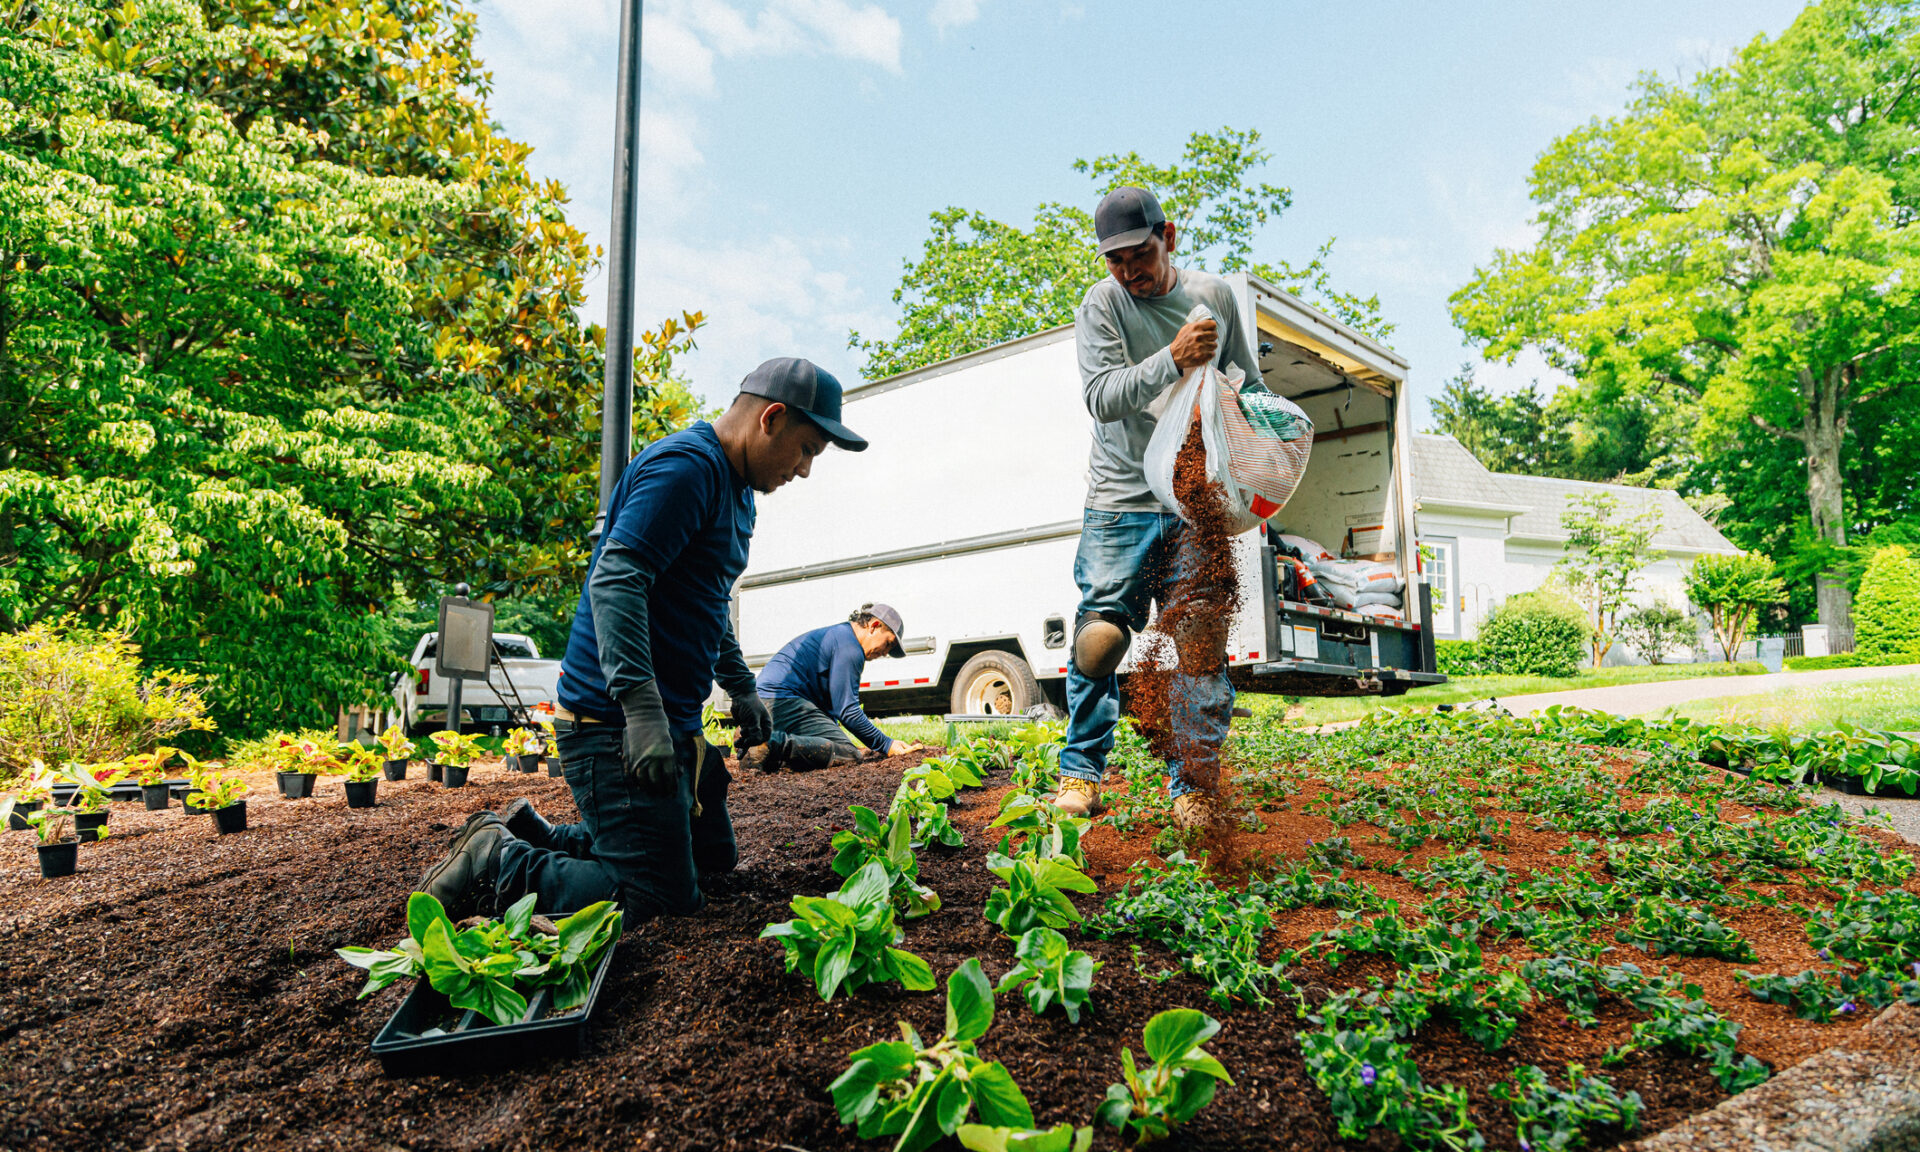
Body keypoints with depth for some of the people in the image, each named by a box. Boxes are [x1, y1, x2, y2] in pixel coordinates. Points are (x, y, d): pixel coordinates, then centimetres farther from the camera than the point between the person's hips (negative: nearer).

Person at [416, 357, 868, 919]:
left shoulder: (737, 489, 18)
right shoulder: (686, 466, -16)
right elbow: (615, 581, -27)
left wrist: (742, 689, 33)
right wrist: (642, 708, -33)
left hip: (673, 723, 11)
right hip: (618, 722, -11)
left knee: (713, 856, 20)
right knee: (664, 898, -12)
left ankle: (532, 834, 22)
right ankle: (494, 864, 0)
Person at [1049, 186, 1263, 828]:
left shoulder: (1215, 296, 8)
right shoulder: (1101, 305, -1)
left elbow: (1250, 387, 19)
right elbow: (1101, 397, -14)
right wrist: (1172, 361, -27)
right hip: (1122, 500, -2)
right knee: (1100, 636, -12)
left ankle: (1190, 786, 7)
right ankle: (1081, 769, 7)